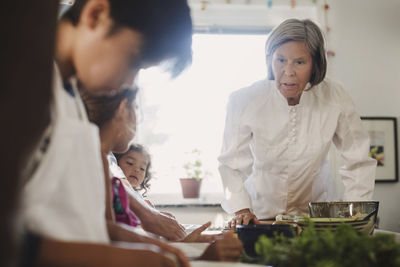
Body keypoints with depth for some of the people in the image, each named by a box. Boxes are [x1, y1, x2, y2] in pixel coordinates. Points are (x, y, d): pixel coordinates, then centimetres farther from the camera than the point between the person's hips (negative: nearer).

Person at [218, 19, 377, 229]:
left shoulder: (334, 98, -13)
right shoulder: (243, 101, -14)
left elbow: (358, 162, -3)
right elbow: (232, 163, -5)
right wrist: (241, 209, -16)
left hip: (316, 211, 0)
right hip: (262, 213, 1)